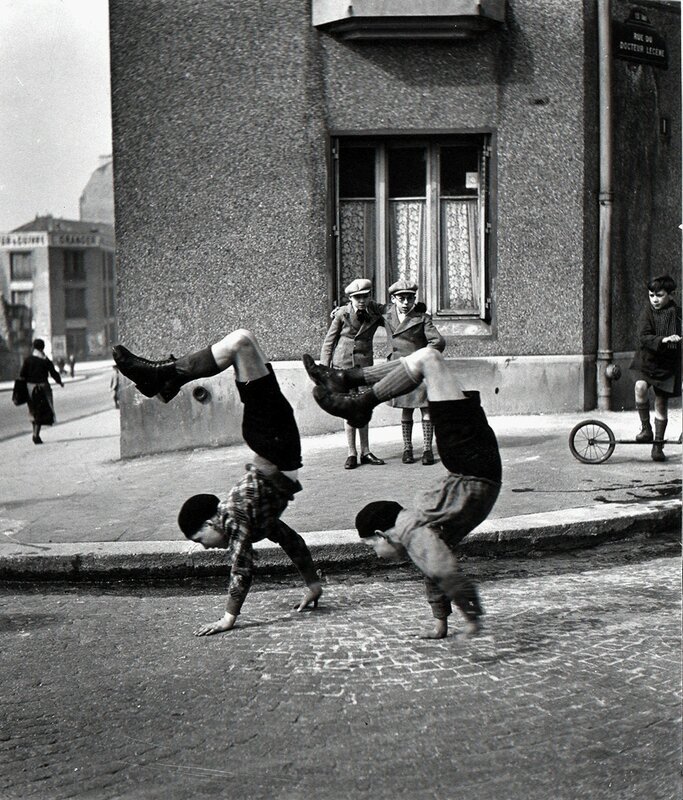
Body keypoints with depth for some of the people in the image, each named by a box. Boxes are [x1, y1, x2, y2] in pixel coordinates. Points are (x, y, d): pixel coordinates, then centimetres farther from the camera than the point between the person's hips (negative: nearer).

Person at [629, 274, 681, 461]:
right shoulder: (648, 313, -7)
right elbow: (643, 337, -19)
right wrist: (663, 340, -33)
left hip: (667, 364, 1)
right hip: (646, 361, -1)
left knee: (661, 404, 5)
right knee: (640, 387, -29)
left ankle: (658, 444, 17)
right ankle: (646, 429, -14)